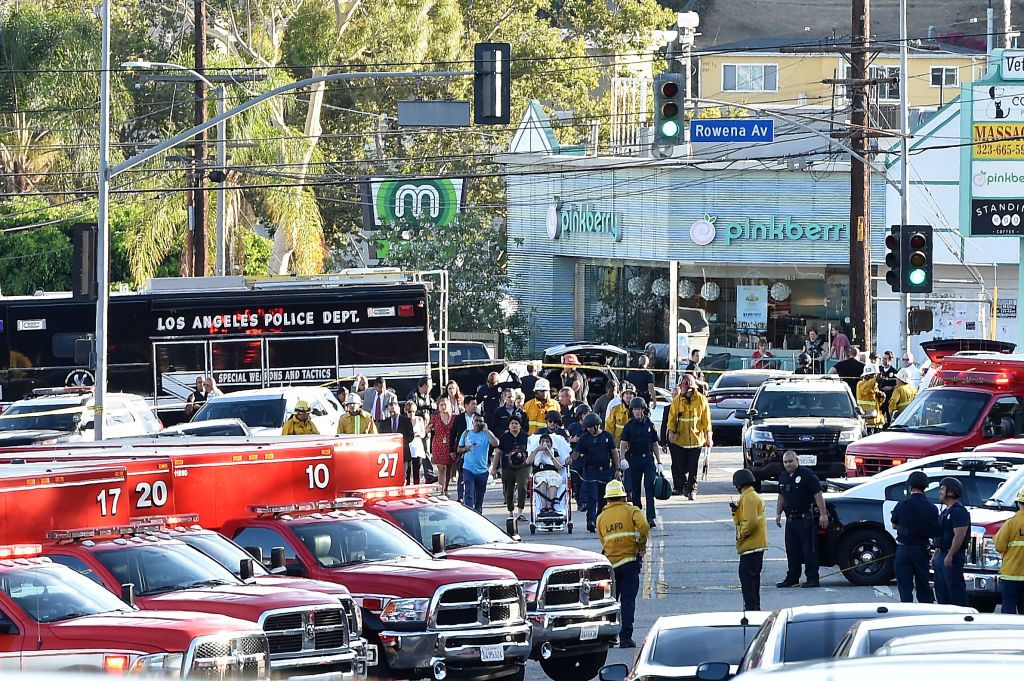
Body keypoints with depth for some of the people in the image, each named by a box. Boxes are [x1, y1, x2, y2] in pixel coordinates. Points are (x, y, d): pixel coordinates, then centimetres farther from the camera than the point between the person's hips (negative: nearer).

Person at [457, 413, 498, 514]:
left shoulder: (486, 434, 1)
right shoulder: (466, 433, 6)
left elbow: (495, 444, -18)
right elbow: (459, 449, 12)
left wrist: (486, 430, -17)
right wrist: (465, 449, -10)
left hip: (482, 470, 1)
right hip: (468, 469, -1)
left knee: (480, 496, 11)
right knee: (469, 494, -13)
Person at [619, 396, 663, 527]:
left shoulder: (650, 425, 7)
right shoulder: (628, 426, 3)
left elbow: (655, 445, 12)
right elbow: (623, 444, -3)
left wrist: (659, 462, 9)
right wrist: (622, 459, -19)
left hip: (648, 459, 0)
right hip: (633, 460, 0)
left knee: (650, 487, -11)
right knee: (635, 489, 7)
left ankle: (651, 518, -16)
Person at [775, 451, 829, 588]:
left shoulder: (807, 475, -9)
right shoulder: (783, 477, 13)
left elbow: (818, 495, -12)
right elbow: (781, 497, 25)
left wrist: (823, 514, -16)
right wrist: (778, 513, 17)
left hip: (806, 519, -7)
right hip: (790, 519, 7)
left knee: (809, 550, -6)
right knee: (792, 550, 11)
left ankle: (812, 579, -4)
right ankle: (792, 578, 19)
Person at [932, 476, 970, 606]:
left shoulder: (959, 511, -14)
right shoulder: (946, 512, 18)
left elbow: (959, 536, -21)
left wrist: (949, 556, -24)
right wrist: (935, 555, 21)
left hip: (952, 557, -10)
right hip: (942, 555, 10)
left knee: (956, 590, -10)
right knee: (941, 590, 11)